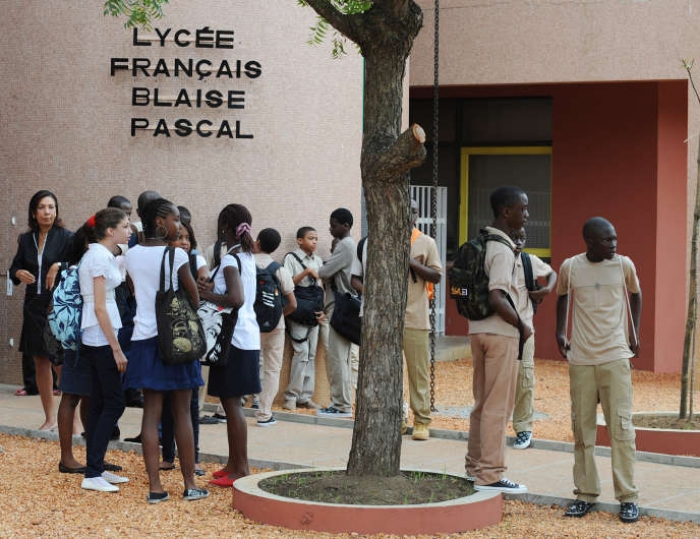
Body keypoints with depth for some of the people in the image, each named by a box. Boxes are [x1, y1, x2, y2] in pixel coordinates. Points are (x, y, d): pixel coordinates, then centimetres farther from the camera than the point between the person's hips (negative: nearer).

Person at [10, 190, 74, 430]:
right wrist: (19, 273, -3)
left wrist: (59, 266, -27)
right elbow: (14, 268, 18)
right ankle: (49, 418, 20)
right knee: (40, 363, 10)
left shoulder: (66, 237, -5)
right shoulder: (26, 240, 9)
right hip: (34, 306, 6)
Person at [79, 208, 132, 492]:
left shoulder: (104, 255, 14)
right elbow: (99, 308, -18)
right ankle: (92, 474, -8)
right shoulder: (99, 257, -15)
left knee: (99, 403, 11)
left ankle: (96, 468, 14)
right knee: (114, 403, -8)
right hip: (101, 338, -10)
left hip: (94, 340, 10)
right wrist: (116, 349, -18)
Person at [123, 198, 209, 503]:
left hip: (144, 337, 4)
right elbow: (194, 298, -5)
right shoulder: (176, 255, -11)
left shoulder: (133, 255, 4)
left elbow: (136, 293, 11)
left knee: (151, 412, 3)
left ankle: (155, 487, -1)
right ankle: (190, 485, 8)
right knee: (181, 412, 3)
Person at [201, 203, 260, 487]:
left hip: (235, 337, -9)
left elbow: (236, 299, -27)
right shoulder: (247, 256, 12)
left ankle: (242, 469, -4)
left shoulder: (230, 259, -15)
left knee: (232, 402, -5)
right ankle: (233, 463, 22)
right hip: (247, 335, 9)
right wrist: (212, 289, 11)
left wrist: (207, 295, -14)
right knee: (230, 401, 15)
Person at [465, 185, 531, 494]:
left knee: (483, 402, 17)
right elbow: (497, 299, -26)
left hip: (479, 329, 9)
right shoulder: (502, 250, -18)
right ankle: (490, 475, 0)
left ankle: (475, 465, 25)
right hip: (500, 333, -9)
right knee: (498, 406, -3)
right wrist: (521, 325, -12)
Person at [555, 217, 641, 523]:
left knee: (621, 426, -5)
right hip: (581, 359, 1)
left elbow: (635, 295, 17)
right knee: (582, 428, 6)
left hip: (615, 357, -1)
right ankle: (586, 494, 16)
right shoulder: (570, 267, -1)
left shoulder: (624, 265, -1)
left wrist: (634, 332, 13)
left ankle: (627, 497, -1)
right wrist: (559, 331, 11)